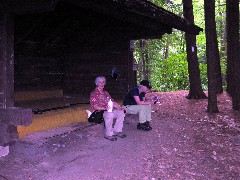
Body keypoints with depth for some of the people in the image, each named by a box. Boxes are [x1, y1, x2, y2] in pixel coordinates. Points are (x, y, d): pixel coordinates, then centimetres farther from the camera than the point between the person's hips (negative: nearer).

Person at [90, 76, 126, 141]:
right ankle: (108, 134, -26)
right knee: (109, 114, -37)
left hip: (108, 111, 7)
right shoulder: (93, 94, -3)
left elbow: (113, 102, 15)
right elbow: (95, 107, -13)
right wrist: (104, 108, -30)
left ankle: (116, 131, -12)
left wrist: (120, 107, -2)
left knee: (121, 112, -15)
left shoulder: (105, 93, 21)